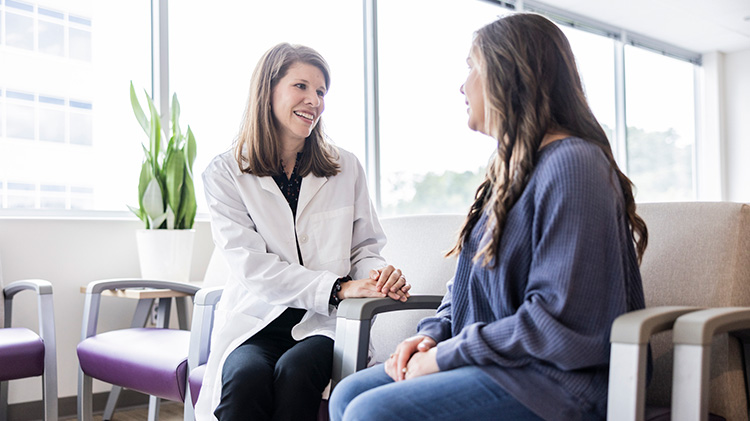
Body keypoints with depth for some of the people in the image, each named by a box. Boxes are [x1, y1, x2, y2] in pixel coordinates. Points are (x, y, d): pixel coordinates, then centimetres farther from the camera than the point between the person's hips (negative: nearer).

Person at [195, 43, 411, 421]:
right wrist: (337, 287, -18)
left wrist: (377, 274, -12)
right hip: (255, 321, -1)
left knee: (294, 371, -31)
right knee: (246, 378, -33)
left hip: (322, 324, 1)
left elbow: (365, 247, 14)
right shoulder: (224, 173, 3)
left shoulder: (345, 168, 11)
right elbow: (252, 264, -7)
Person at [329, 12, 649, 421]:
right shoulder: (511, 168, 17)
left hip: (555, 378, -9)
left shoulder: (573, 165, -16)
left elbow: (558, 320, -22)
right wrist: (432, 334, 2)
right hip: (497, 359, 9)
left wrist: (445, 356, -15)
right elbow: (469, 284, 21)